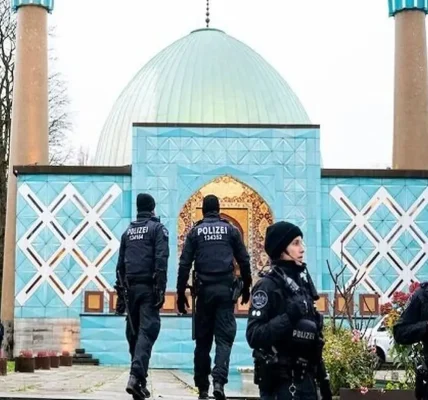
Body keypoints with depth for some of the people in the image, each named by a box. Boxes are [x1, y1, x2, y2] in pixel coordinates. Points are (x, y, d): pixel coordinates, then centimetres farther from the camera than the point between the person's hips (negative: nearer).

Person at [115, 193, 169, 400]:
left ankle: (138, 376, 19)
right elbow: (161, 259, -10)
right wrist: (161, 289, -12)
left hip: (130, 287, 5)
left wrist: (120, 293, 21)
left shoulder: (128, 231, 18)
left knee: (133, 332, 13)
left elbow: (120, 264, 18)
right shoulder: (157, 228, 2)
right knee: (147, 331, -11)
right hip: (148, 287, -5)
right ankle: (136, 377, -26)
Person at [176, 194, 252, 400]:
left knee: (203, 339, 9)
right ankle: (219, 380, -19)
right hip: (225, 289, 0)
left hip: (204, 290, 1)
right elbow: (244, 261, 7)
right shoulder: (231, 230, 8)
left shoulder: (195, 231, 7)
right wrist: (246, 287, 18)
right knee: (224, 337, -1)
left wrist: (181, 294, 5)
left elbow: (184, 264, 2)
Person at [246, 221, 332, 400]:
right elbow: (254, 336, -22)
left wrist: (323, 378, 15)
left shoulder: (302, 281, 11)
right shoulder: (268, 285, -12)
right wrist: (289, 316, -28)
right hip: (280, 382, -7)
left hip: (306, 379, 8)